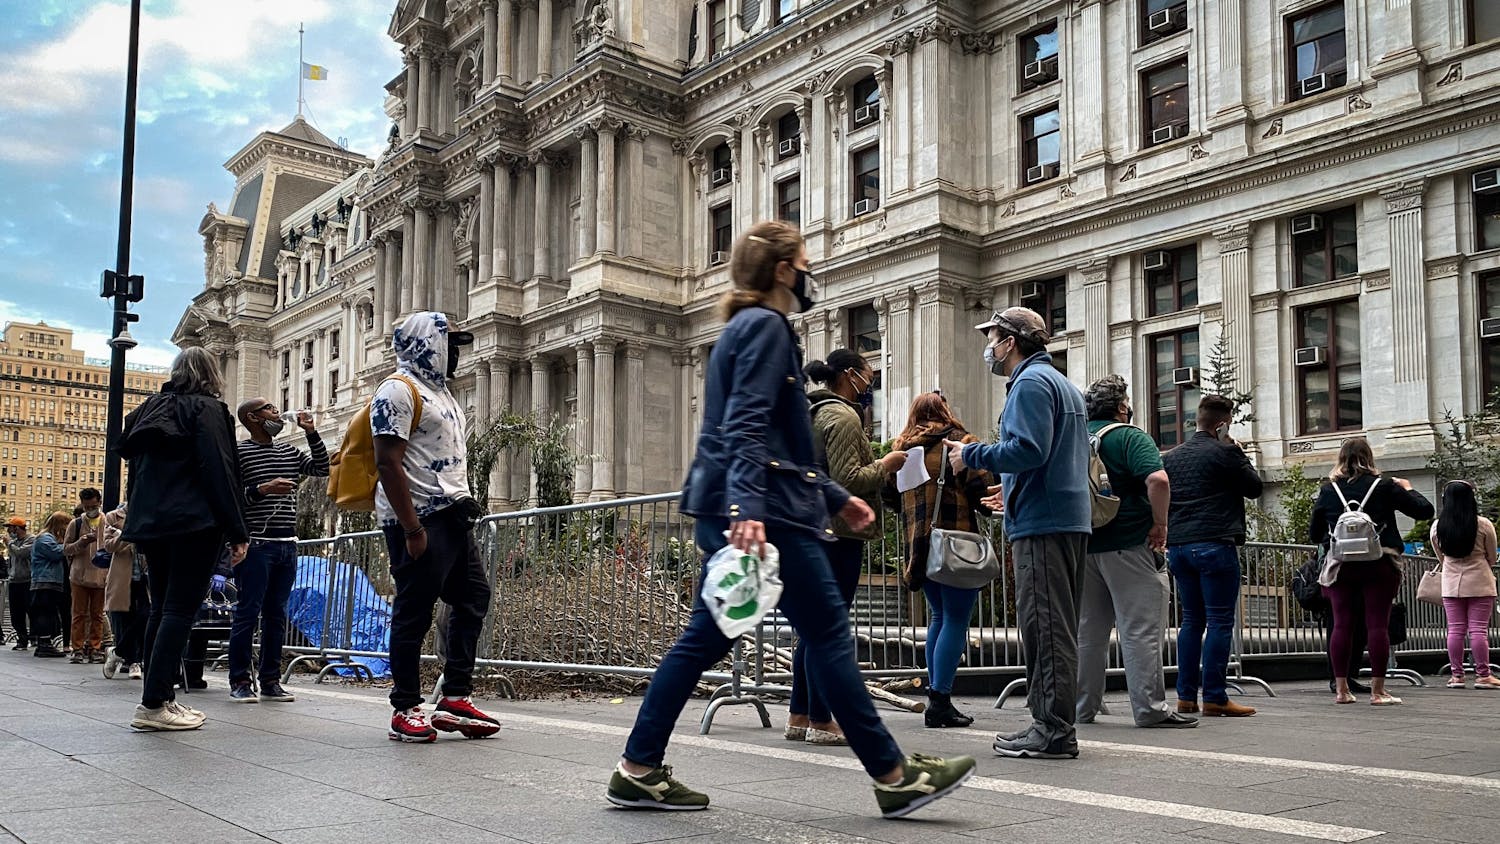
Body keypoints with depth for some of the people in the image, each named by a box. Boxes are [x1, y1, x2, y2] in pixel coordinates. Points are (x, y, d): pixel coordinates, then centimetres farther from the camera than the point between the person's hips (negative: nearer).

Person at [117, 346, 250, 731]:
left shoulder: (152, 408, 19)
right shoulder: (206, 409, -4)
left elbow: (136, 467, 20)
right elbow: (218, 472, -12)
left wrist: (139, 521, 22)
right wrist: (237, 533, -12)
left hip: (150, 523, 8)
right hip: (194, 524, -8)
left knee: (161, 609, 12)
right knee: (181, 610, -9)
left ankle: (160, 697, 12)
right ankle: (154, 704, -14)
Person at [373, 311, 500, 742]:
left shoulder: (440, 391, 19)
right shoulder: (399, 390, -11)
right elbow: (388, 463, -18)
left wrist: (463, 503, 17)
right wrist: (412, 528, -22)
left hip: (452, 515, 10)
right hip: (419, 517, -10)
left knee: (473, 597, 10)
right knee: (414, 612, -3)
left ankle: (455, 699, 14)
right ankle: (406, 711, 6)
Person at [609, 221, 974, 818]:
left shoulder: (747, 328, 23)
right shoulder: (765, 326, -8)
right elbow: (748, 427, -22)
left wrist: (834, 497, 28)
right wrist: (748, 508, -32)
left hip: (729, 510, 10)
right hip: (764, 512, -10)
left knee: (703, 639, 9)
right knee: (828, 634, -5)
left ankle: (638, 770, 11)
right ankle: (894, 775, 3)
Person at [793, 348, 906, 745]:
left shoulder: (814, 413, 19)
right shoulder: (843, 417, -12)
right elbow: (848, 479, -20)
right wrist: (885, 465, -6)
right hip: (838, 532, -10)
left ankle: (799, 717, 17)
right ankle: (821, 722, -1)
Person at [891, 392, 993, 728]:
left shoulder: (902, 448, 11)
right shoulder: (959, 441, -5)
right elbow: (982, 488, -11)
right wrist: (992, 506, 9)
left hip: (919, 545, 6)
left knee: (938, 617, 17)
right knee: (956, 621, -4)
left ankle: (937, 695, 17)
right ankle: (940, 701, -9)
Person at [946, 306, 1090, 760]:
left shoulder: (1030, 382, -9)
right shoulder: (1063, 384, 24)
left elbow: (1028, 449, -22)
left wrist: (971, 455, -10)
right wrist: (1015, 488, 32)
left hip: (1042, 523, -11)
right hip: (1069, 519, 11)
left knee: (1045, 626, -9)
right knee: (1054, 626, 12)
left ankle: (1053, 730, -7)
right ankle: (1051, 723, 18)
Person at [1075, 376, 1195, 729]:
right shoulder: (1130, 437, -9)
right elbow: (1158, 480, -24)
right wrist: (1160, 523, -13)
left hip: (1085, 545, 7)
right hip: (1130, 545, -6)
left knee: (1088, 632, 12)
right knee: (1141, 630, -2)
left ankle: (1083, 708, 17)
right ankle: (1150, 709, -1)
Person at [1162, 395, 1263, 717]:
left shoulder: (1170, 457, 13)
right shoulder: (1223, 453, -7)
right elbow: (1255, 487, 1)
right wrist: (1235, 451, 7)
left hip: (1178, 546, 7)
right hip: (1215, 545, -7)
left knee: (1191, 620, 12)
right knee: (1219, 621, -4)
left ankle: (1186, 696, 10)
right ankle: (1215, 697, -6)